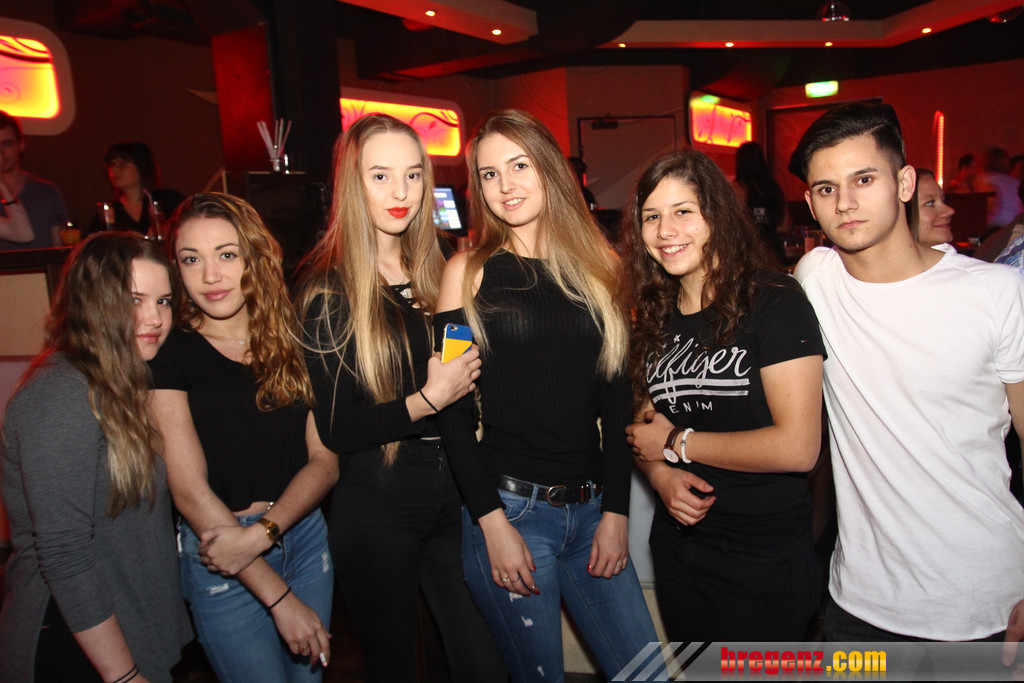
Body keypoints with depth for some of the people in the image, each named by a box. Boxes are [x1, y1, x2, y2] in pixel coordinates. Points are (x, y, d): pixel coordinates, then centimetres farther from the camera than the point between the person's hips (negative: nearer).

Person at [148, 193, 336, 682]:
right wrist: (279, 598, -16)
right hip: (218, 557, -4)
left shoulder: (291, 341, 2)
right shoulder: (168, 356, -9)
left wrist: (262, 532, -18)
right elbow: (190, 491, -14)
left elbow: (325, 461, -1)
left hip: (305, 537, 4)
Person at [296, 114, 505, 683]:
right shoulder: (329, 291, -10)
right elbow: (335, 430, -13)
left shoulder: (433, 270, 6)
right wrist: (428, 400, -21)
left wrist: (461, 376, -4)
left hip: (451, 495, 4)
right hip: (376, 512, -4)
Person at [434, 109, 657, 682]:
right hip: (510, 508, -3)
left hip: (592, 509, 3)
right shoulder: (469, 271, -2)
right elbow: (453, 408, -4)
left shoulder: (599, 268, 6)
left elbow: (617, 399, 8)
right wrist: (492, 521, -10)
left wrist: (616, 511, 2)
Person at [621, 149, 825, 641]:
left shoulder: (774, 302, -14)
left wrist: (678, 442, -13)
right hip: (676, 547, 6)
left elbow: (797, 446, -21)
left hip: (765, 558, -5)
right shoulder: (654, 316, 4)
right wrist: (660, 474, -11)